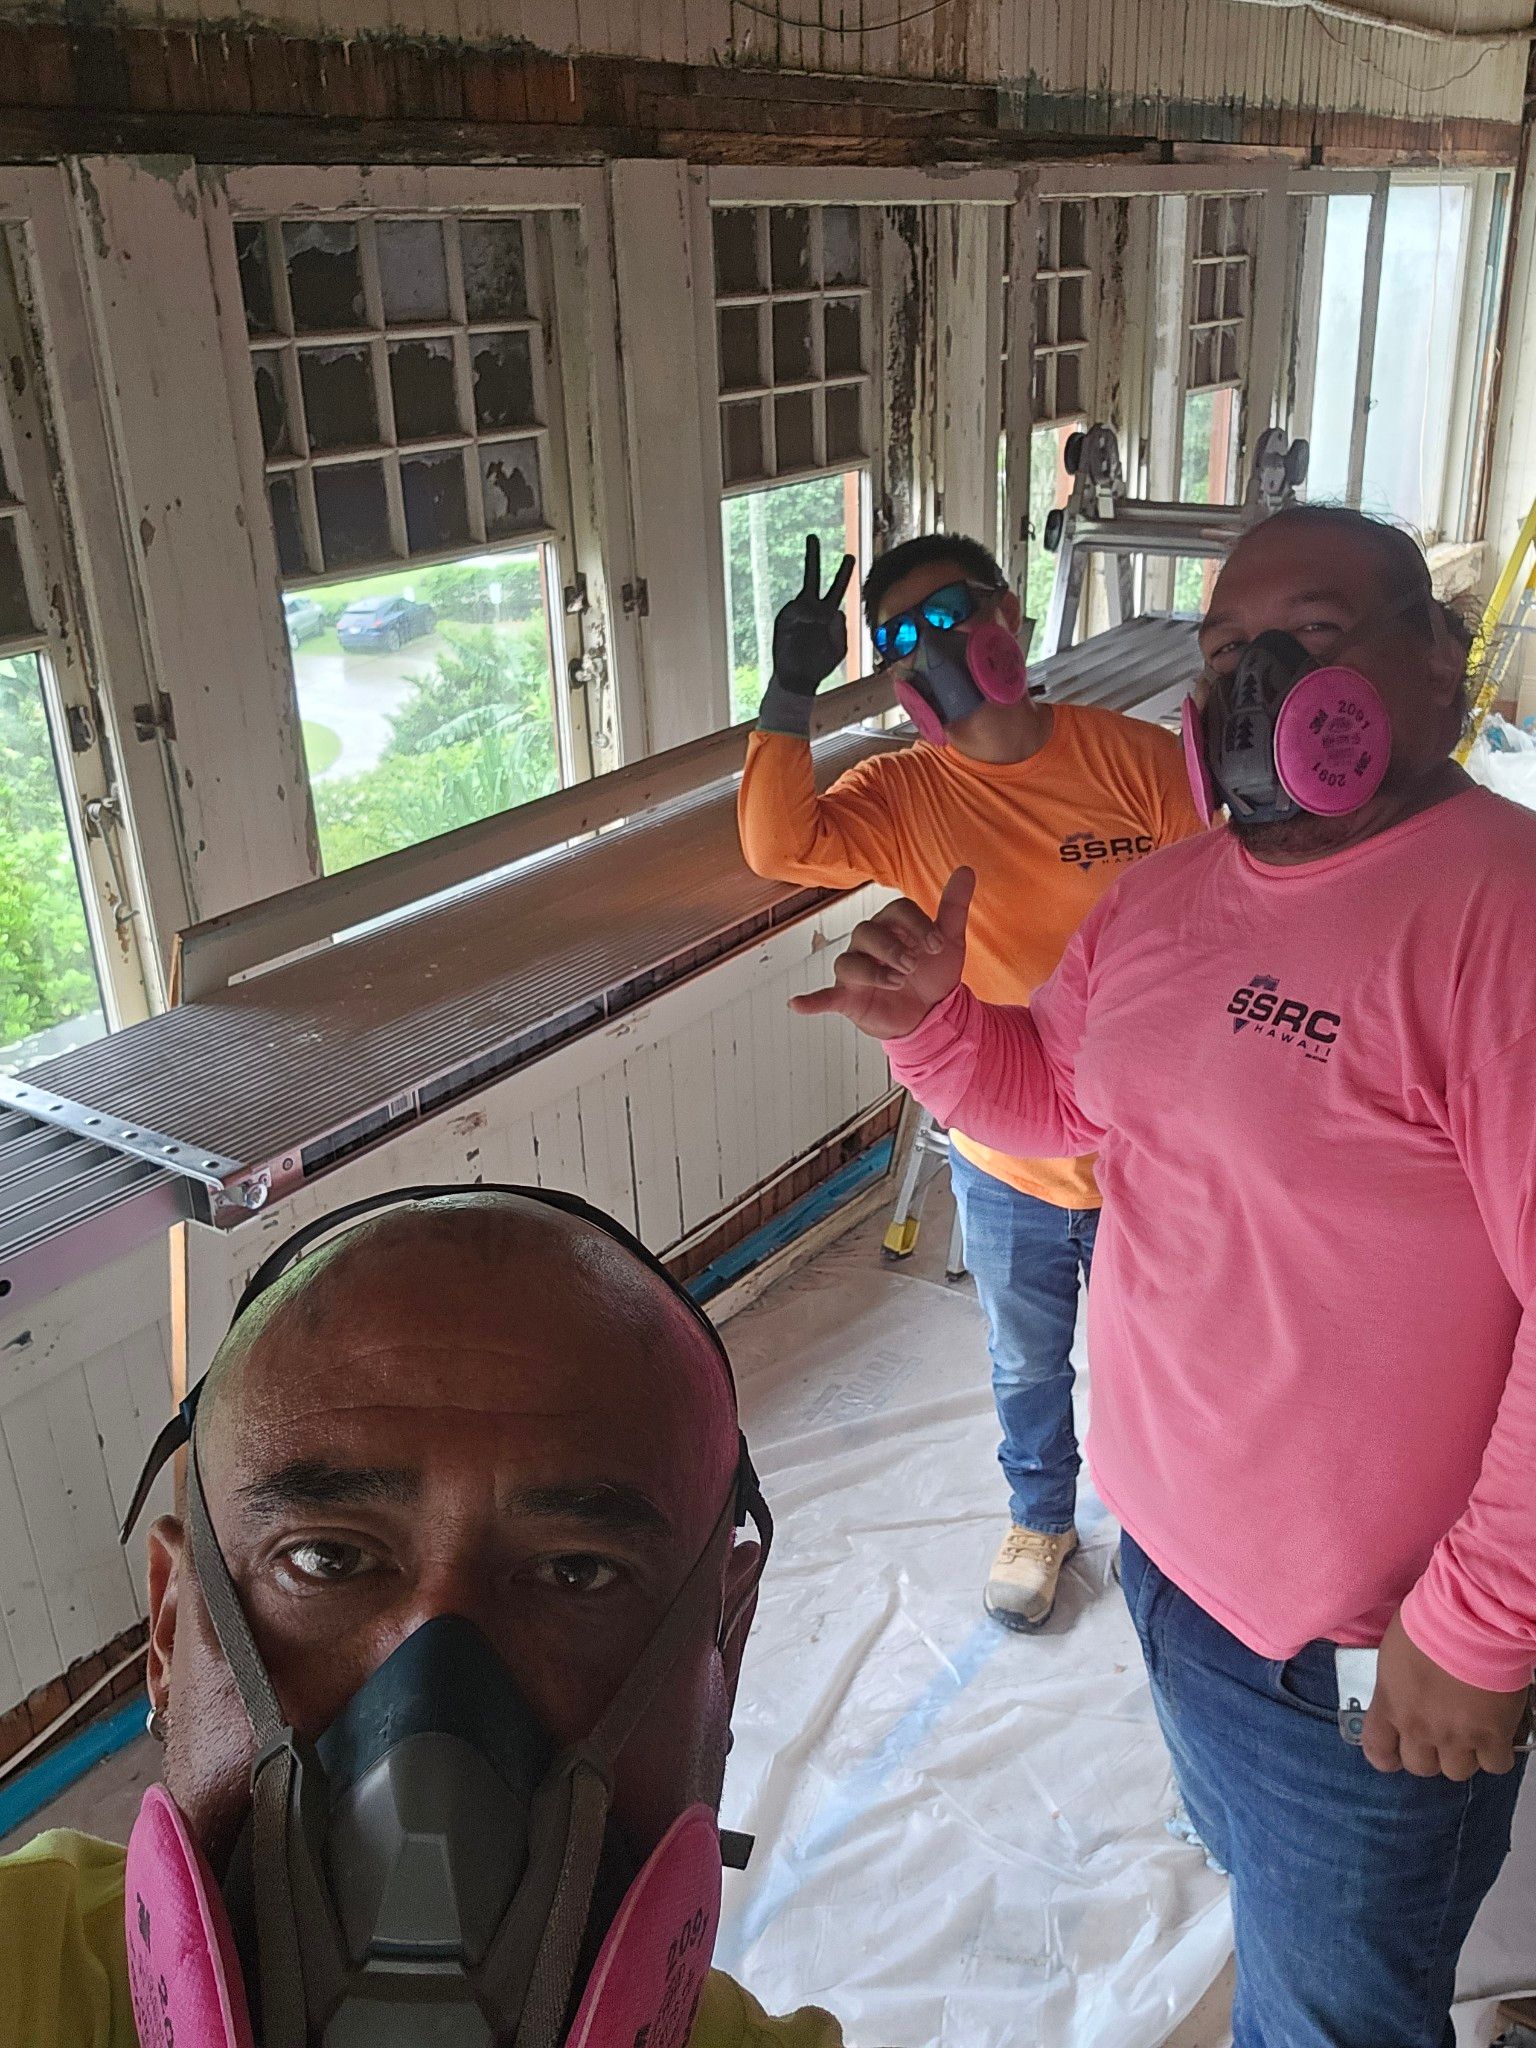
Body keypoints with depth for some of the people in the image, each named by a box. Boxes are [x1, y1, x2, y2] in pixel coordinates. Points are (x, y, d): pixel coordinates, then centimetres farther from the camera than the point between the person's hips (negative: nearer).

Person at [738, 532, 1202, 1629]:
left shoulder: (1141, 759, -13)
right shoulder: (905, 795, -9)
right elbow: (777, 845, -27)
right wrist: (792, 690, -34)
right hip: (1006, 1165, 2)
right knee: (1028, 1368, 24)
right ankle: (1041, 1518, 53)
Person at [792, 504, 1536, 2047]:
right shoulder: (1160, 899, 0)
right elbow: (1053, 1097, 14)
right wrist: (928, 1019, -7)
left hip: (1364, 1657, -7)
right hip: (1170, 1545, 7)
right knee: (1245, 1865, 33)